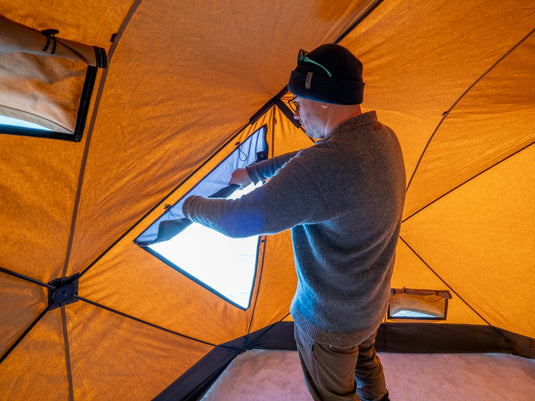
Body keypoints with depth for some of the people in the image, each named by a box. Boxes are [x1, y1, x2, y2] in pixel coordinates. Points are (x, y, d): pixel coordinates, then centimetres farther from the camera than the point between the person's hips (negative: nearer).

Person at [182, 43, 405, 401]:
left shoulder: (325, 167, -38)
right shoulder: (383, 138, -7)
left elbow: (241, 219, -30)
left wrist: (194, 206, -9)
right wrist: (252, 172, 13)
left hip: (329, 319, -8)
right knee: (364, 359, 36)